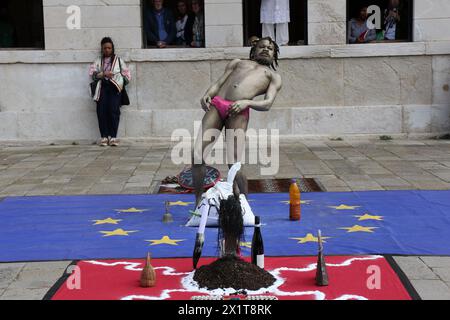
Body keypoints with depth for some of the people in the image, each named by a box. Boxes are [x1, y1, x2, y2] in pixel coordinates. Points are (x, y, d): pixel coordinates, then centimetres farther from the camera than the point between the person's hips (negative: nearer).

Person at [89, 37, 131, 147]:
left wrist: (121, 84, -3)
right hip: (103, 86, 1)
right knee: (101, 110, -16)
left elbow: (127, 74, 13)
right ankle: (104, 137, -14)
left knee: (113, 109, -19)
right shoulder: (98, 61, 20)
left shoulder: (118, 60, 19)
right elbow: (92, 73, 5)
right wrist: (103, 74, -10)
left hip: (115, 87, -1)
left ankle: (113, 137, -18)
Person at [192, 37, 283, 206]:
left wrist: (246, 102, -9)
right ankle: (199, 203, 2)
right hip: (216, 104, 3)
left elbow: (267, 104, 11)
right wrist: (207, 95, 1)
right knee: (197, 156, -10)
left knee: (234, 164, -15)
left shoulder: (274, 76, 27)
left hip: (238, 111, -2)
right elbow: (218, 83, 24)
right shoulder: (238, 62, 36)